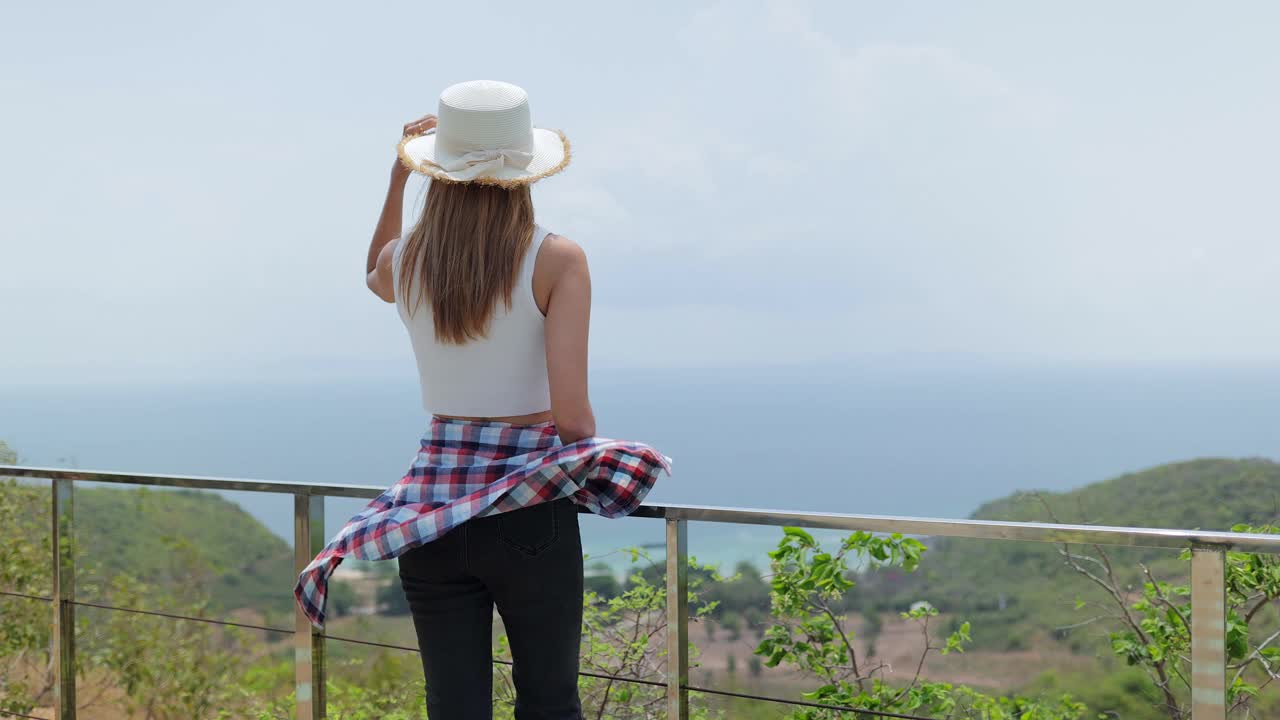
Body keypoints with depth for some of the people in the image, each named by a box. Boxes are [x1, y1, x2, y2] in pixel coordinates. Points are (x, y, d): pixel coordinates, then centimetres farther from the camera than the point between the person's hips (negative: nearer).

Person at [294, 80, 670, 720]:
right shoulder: (556, 259, -10)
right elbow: (570, 414, -17)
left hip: (432, 499, 3)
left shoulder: (404, 261, 1)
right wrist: (594, 474, 3)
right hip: (530, 509, -3)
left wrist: (398, 176, 22)